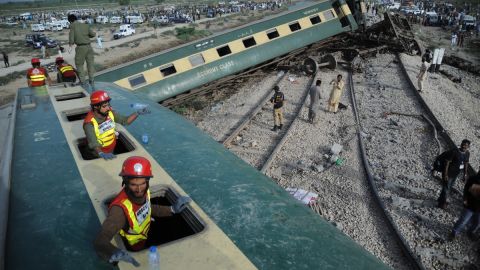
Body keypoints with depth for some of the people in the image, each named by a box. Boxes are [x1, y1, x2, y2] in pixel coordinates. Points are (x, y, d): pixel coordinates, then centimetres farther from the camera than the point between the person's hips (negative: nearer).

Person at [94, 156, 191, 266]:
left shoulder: (143, 192, -21)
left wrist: (172, 209, -9)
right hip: (138, 246, -6)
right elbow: (100, 241, -48)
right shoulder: (120, 208, -40)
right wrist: (115, 253, -70)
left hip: (148, 229, 6)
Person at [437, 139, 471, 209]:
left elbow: (466, 163, 11)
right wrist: (445, 174, -21)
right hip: (449, 173, -7)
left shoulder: (467, 153, -1)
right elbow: (447, 162, -20)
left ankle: (441, 199, 39)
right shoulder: (454, 152, -23)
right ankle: (442, 203, 17)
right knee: (446, 188, 0)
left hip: (456, 174, 7)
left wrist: (465, 174, 14)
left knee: (450, 186, 20)